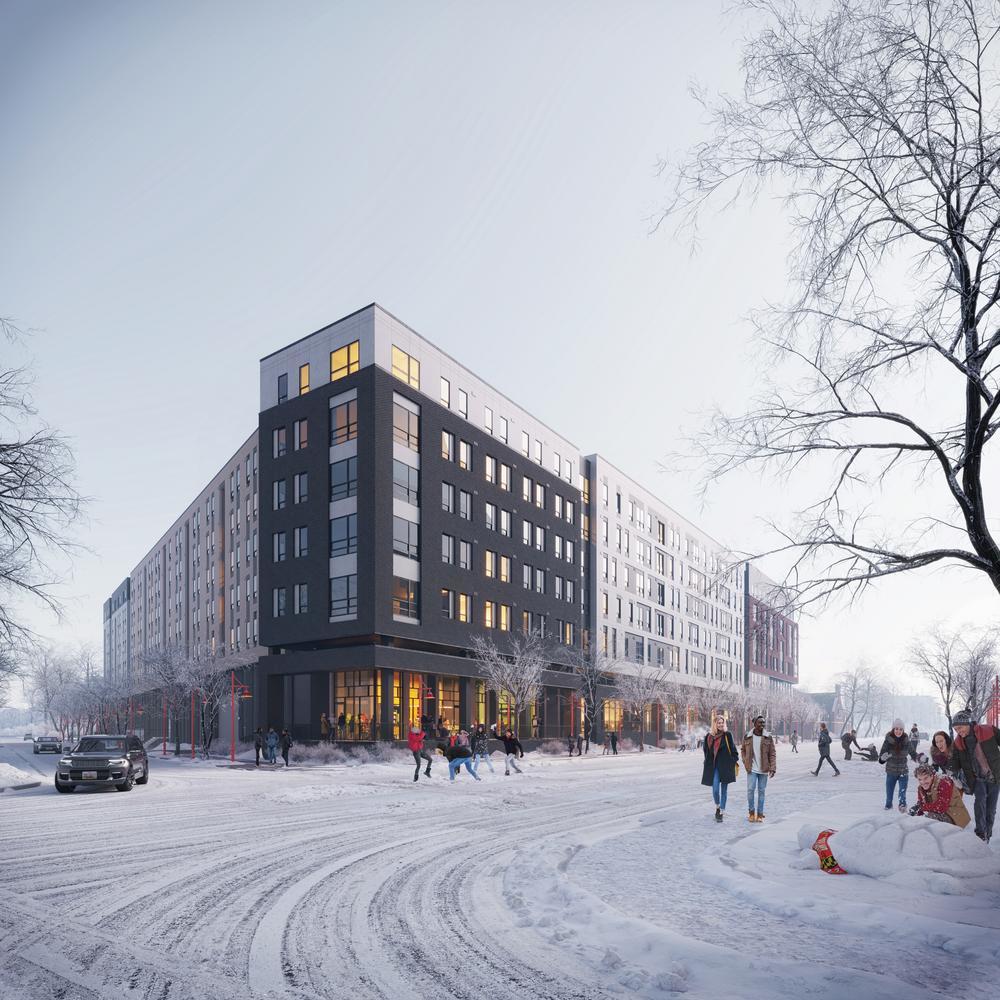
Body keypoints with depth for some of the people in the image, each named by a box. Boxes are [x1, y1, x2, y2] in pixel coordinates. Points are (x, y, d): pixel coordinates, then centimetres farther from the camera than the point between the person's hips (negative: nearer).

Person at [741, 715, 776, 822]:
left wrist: (773, 768, -10)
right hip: (752, 769, 0)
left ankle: (760, 814, 17)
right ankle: (751, 812, 12)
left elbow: (772, 754, -2)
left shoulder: (768, 738, -3)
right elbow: (743, 750, 14)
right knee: (750, 790, -7)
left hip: (764, 769, 0)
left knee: (761, 791, 6)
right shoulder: (747, 737, -1)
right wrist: (745, 762, 3)